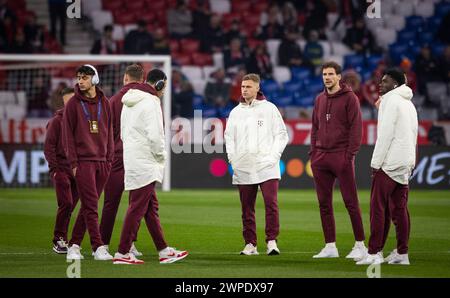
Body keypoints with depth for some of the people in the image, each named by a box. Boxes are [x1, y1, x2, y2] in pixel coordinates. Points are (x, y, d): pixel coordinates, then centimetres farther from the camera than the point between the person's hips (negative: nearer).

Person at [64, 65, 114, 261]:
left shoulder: (104, 103, 11)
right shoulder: (74, 104, 0)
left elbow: (109, 132, 15)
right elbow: (68, 135, -2)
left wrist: (109, 158, 8)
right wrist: (73, 162, -8)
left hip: (102, 162, 4)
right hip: (83, 162, -4)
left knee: (88, 207, 6)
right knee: (90, 206, -8)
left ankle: (74, 246, 12)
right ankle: (98, 248, -10)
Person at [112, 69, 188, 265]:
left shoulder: (129, 103, 16)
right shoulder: (150, 102, -14)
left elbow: (124, 133, 20)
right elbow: (155, 135, -21)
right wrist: (162, 155, -4)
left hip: (132, 158, 10)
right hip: (144, 163, -10)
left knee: (151, 207, 12)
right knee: (137, 208, -6)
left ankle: (164, 250, 16)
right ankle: (122, 253, -5)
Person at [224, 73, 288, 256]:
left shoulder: (269, 109, 3)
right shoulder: (235, 112, 12)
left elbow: (281, 135, 4)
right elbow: (229, 137, 16)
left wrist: (274, 156, -6)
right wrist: (232, 158, 3)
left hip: (267, 167, -3)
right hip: (243, 169, 3)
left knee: (271, 203, -14)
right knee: (247, 208, 5)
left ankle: (271, 241, -8)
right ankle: (250, 243, 11)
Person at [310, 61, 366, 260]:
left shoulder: (349, 98, -3)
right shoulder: (320, 99, 16)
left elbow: (355, 127, -7)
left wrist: (350, 153, -14)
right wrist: (313, 151, 10)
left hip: (341, 156, -6)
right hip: (321, 157, 6)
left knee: (350, 202, -5)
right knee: (324, 203, 6)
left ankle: (360, 245, -1)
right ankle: (330, 246, 11)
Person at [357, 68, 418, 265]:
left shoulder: (391, 101, -8)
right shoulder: (409, 104, 20)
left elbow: (385, 135, -15)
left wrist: (376, 163, -13)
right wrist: (411, 164, 18)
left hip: (389, 164, -9)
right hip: (405, 165, 9)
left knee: (378, 208, -8)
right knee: (399, 209, 9)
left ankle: (374, 253, -12)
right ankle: (402, 253, 8)